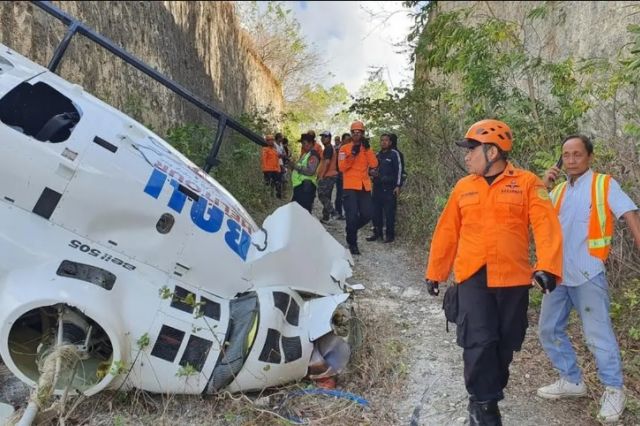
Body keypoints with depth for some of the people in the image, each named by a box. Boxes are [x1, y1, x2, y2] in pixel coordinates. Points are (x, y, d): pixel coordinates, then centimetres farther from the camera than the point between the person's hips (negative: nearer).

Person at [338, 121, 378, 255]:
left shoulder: (366, 149, 12)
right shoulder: (344, 148, 1)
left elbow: (374, 165, -4)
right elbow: (341, 167, -10)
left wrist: (367, 149, -11)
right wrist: (352, 154, -19)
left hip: (364, 187, 4)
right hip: (350, 187, -4)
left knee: (367, 215, 2)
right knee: (352, 216, -5)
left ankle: (351, 229, 30)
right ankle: (352, 243, 10)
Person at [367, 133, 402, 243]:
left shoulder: (394, 154, -1)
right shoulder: (378, 155, 16)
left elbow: (399, 169, -5)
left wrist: (398, 185, -11)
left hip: (389, 187, -6)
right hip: (377, 186, 6)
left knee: (389, 212, -4)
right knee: (376, 211, 7)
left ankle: (390, 234, 5)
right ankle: (377, 233, 17)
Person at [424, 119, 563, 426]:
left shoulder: (527, 183, 0)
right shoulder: (463, 187, 8)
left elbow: (546, 226, -10)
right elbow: (447, 232, 11)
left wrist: (547, 266, -24)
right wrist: (434, 271, 14)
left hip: (513, 279, -1)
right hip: (473, 277, 1)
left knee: (504, 343, 11)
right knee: (479, 342, -6)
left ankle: (487, 394, 33)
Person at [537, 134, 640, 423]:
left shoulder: (605, 184, -1)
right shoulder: (559, 190, 13)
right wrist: (542, 186, -4)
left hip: (588, 273, -6)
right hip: (558, 272, 6)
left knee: (597, 334, -2)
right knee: (549, 330, 11)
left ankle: (613, 390, 18)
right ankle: (572, 381, 27)